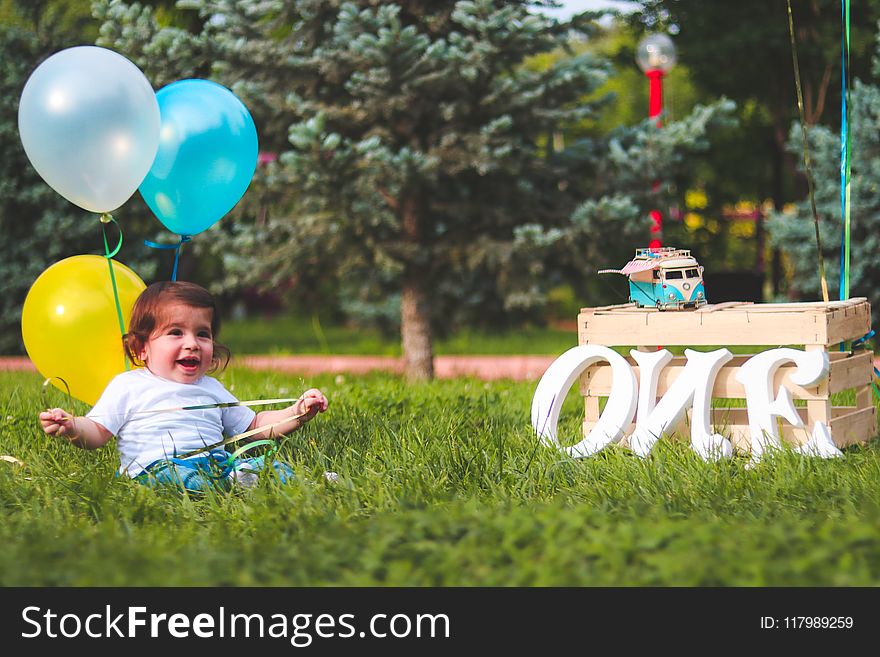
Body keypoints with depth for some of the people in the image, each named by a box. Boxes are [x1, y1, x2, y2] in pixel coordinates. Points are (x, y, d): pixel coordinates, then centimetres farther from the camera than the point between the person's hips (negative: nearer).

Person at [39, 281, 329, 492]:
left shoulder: (212, 389, 27)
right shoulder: (128, 387, 13)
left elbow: (255, 426, 28)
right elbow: (97, 433, 8)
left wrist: (297, 413, 13)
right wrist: (72, 428, -15)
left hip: (217, 462, 5)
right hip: (157, 463, -5)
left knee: (273, 466, -19)